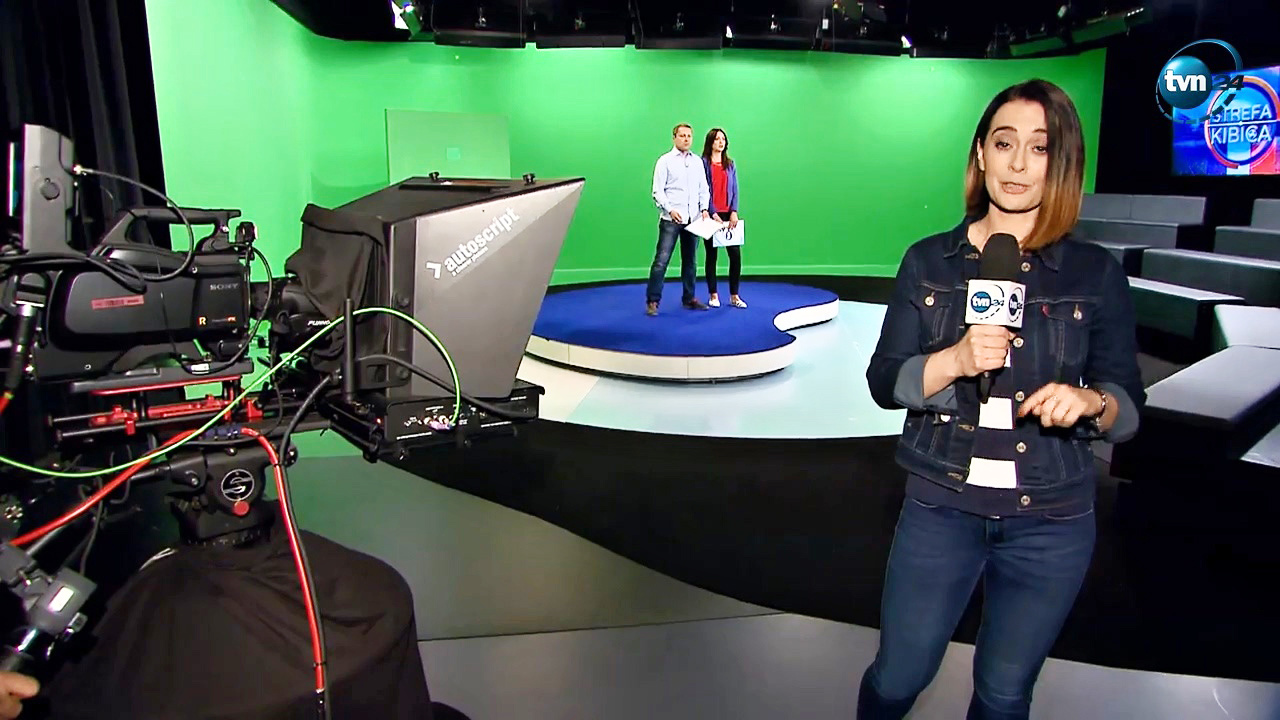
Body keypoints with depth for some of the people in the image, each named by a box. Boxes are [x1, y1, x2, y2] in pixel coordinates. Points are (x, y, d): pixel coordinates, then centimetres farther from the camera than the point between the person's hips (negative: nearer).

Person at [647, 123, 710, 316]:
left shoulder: (697, 161, 14)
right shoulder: (665, 161, 0)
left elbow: (703, 189, 16)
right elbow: (658, 191, -5)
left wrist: (704, 208, 0)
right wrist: (670, 210, -16)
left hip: (693, 219, 5)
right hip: (671, 219, -5)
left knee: (690, 261, 12)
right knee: (662, 260, -9)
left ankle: (689, 298, 23)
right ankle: (652, 301, -5)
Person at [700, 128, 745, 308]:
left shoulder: (730, 164, 14)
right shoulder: (703, 163, 0)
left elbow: (734, 190, 9)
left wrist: (734, 212, -5)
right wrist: (713, 213, -14)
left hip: (728, 215, 4)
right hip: (711, 215, -3)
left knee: (736, 254, -3)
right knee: (711, 255, 4)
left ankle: (734, 295, 5)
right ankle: (713, 295, 13)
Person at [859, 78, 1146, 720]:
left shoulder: (1096, 274, -4)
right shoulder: (928, 262, -2)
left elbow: (1129, 407, -1)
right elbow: (883, 381, -5)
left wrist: (1090, 400, -23)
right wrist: (956, 360, -23)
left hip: (1052, 522, 1)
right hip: (941, 505, 0)